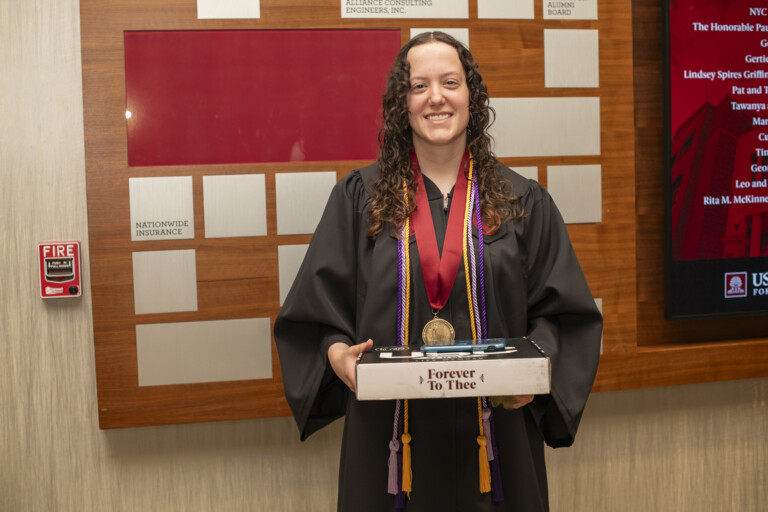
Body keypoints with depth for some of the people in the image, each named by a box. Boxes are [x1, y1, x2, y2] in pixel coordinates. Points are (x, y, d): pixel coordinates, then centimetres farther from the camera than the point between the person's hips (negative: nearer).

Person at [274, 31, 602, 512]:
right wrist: (338, 354, -15)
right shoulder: (359, 197, 3)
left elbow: (564, 310, 4)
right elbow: (318, 306, 3)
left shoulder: (523, 202, 4)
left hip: (493, 432, 1)